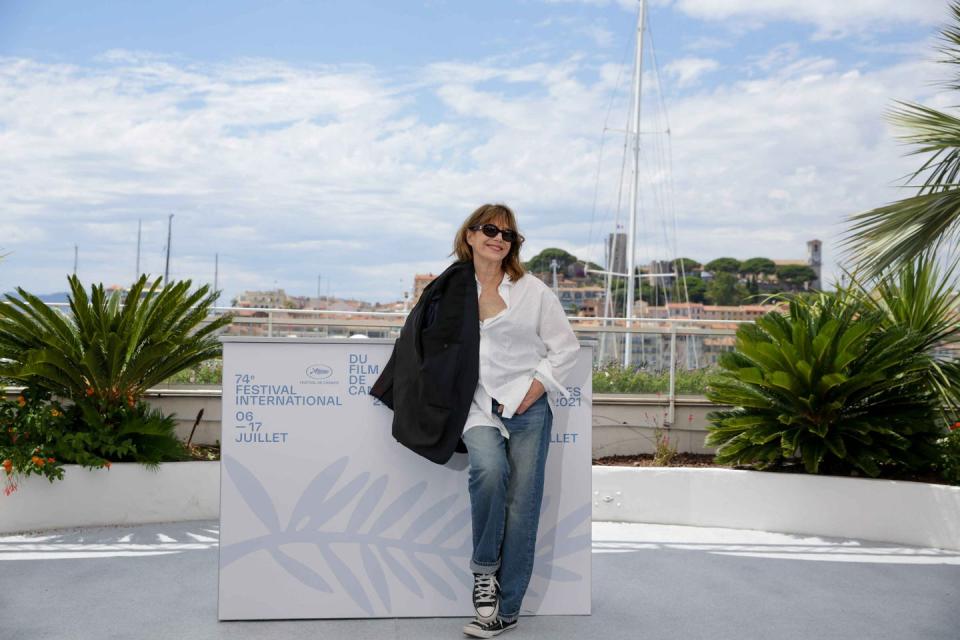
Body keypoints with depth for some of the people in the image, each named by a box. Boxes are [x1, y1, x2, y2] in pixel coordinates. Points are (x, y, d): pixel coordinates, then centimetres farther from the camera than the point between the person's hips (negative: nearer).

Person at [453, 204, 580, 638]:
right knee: (489, 469, -29)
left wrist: (532, 391, -5)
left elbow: (565, 347, 6)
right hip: (478, 406, 0)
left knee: (522, 506, -2)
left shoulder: (532, 290, 5)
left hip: (528, 406, 0)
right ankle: (484, 567, -5)